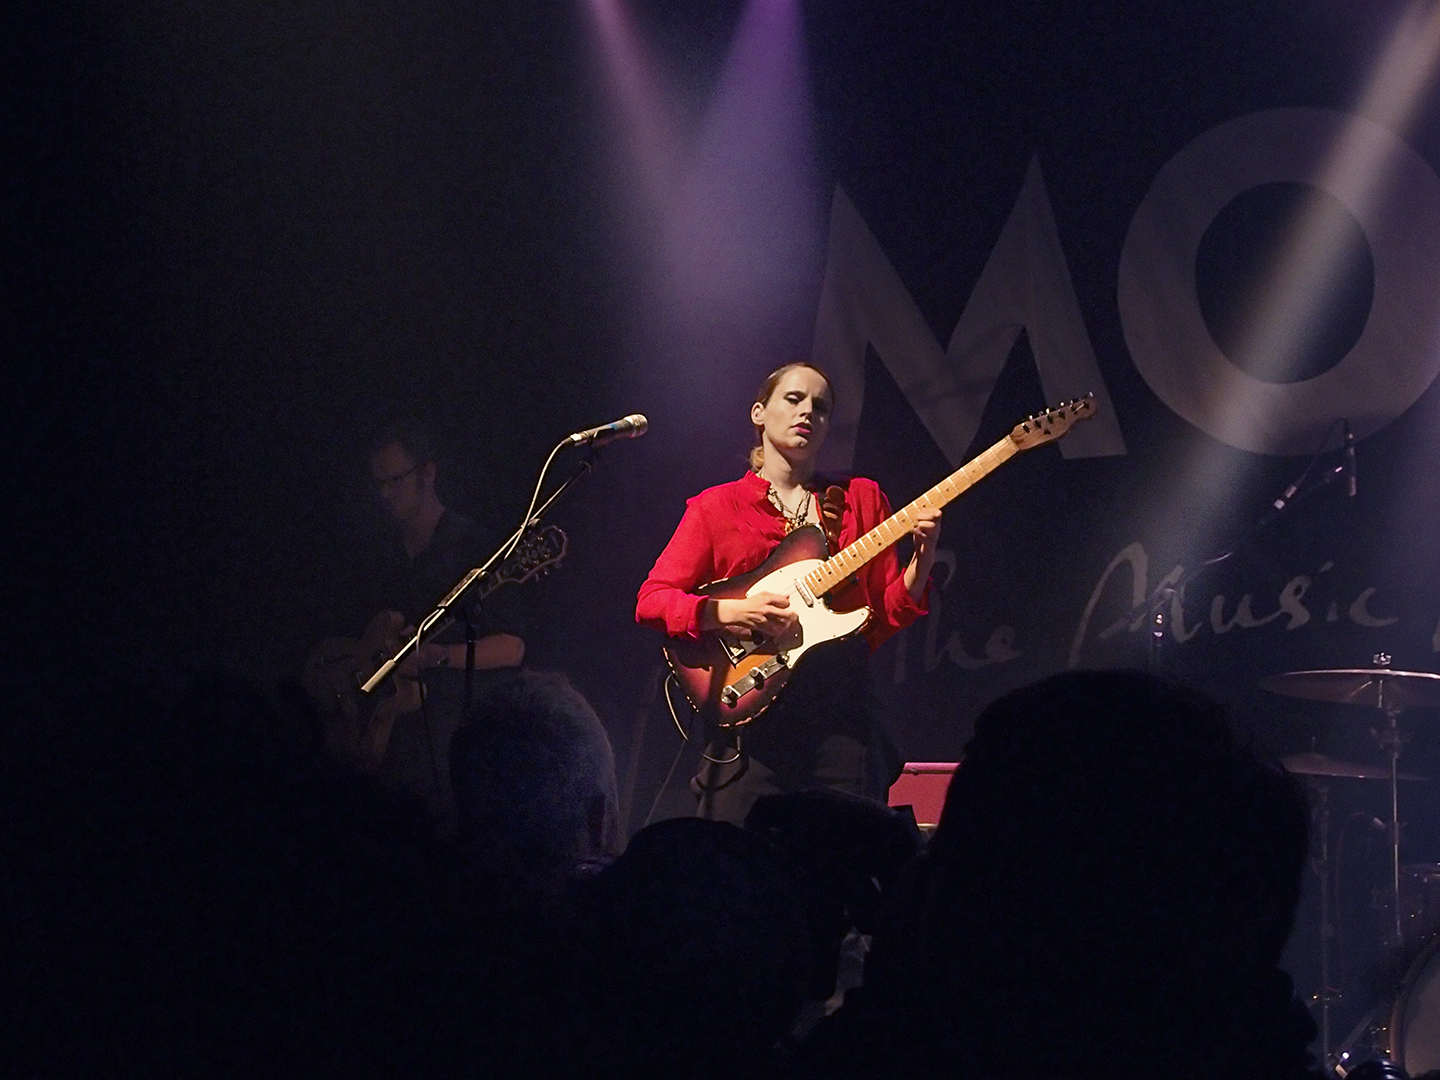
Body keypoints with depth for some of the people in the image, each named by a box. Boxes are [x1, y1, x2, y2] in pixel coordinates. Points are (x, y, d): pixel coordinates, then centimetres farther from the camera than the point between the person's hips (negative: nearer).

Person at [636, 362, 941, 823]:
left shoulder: (861, 499, 16)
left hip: (842, 713, 2)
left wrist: (922, 556, -6)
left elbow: (888, 614, 11)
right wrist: (729, 612, -13)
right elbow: (651, 601, 2)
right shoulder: (716, 507, 9)